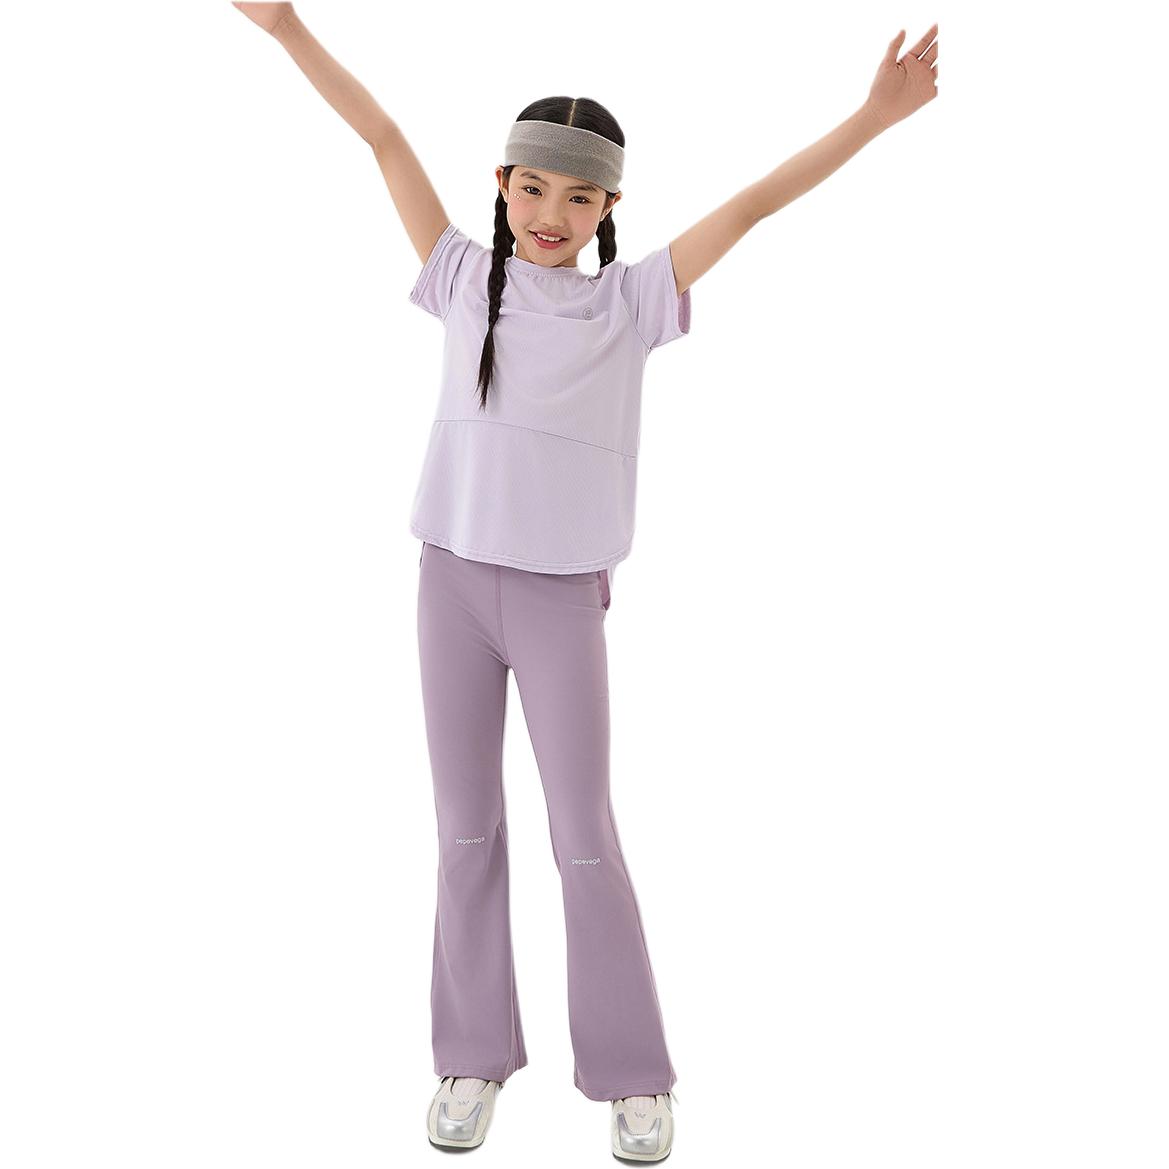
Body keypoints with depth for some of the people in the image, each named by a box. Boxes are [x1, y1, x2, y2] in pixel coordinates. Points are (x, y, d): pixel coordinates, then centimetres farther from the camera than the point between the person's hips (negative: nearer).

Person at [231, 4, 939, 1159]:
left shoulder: (630, 301, 2)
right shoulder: (465, 281, 6)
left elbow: (754, 202, 1)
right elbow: (386, 142, 6)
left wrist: (876, 111, 0)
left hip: (564, 598, -2)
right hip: (452, 580, 2)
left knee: (586, 840, 2)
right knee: (467, 827, 9)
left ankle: (634, 1074, 18)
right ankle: (474, 1056, 24)